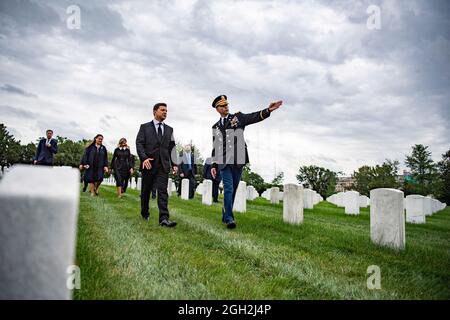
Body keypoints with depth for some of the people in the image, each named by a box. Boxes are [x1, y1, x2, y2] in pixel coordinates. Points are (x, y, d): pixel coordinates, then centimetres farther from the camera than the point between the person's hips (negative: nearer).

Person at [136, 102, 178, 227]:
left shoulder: (169, 129, 15)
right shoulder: (145, 127, 6)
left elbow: (171, 148, 13)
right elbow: (139, 143, -4)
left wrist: (174, 164, 4)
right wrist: (144, 158, -19)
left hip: (163, 165, 1)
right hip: (149, 164, -1)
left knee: (163, 190, -10)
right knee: (146, 190, 11)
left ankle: (164, 218, -18)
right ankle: (145, 214, 30)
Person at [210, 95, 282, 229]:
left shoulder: (238, 117, 8)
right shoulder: (215, 127, 14)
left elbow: (254, 117, -9)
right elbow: (215, 147, 16)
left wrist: (268, 110, -27)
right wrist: (213, 165, 9)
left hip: (238, 161, 0)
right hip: (223, 162, 0)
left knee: (233, 189, 8)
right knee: (228, 188, -12)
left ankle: (225, 215, 22)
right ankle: (229, 218, -12)